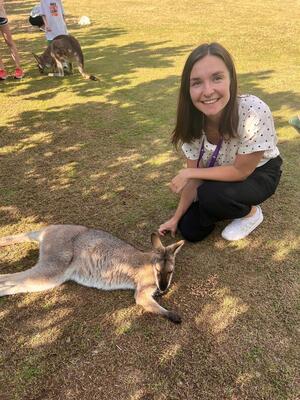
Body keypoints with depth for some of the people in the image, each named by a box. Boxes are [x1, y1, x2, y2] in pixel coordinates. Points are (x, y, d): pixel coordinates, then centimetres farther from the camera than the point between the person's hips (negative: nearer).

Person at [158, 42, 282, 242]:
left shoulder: (254, 112, -36)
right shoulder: (193, 121, -21)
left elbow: (241, 171, -26)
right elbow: (195, 175, -11)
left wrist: (187, 173, -24)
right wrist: (176, 217, -6)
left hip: (258, 172, -4)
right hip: (224, 174, 4)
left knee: (209, 195, -32)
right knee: (190, 230, -2)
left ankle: (251, 212, 0)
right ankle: (235, 205, 21)